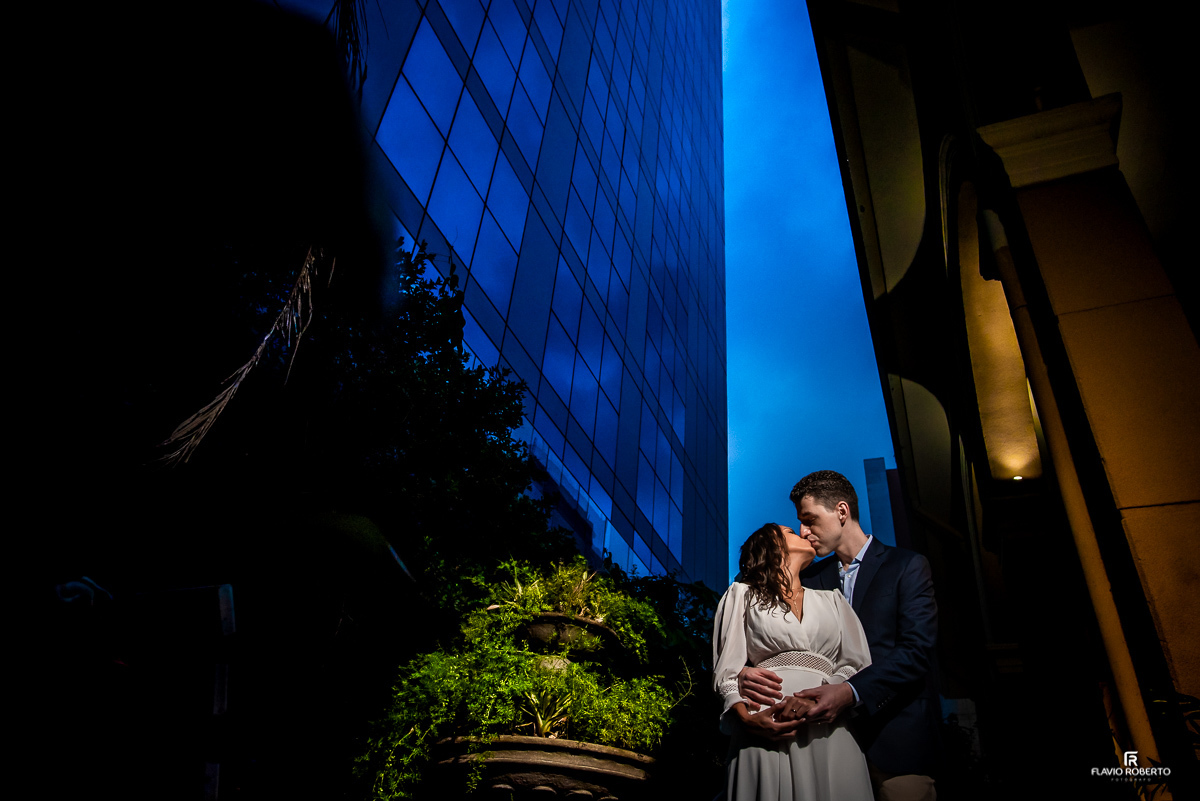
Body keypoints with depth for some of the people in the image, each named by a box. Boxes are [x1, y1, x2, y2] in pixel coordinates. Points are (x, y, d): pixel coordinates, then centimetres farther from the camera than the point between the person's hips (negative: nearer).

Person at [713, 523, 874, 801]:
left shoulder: (831, 600, 23)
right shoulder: (742, 594, 16)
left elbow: (857, 665, 8)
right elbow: (727, 671, 6)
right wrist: (746, 718, -14)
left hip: (827, 732, 2)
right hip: (764, 731, -2)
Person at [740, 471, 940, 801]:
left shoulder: (908, 566, -2)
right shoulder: (810, 578, 12)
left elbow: (916, 650, -13)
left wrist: (852, 692, -27)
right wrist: (746, 672, -18)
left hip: (895, 739, -3)